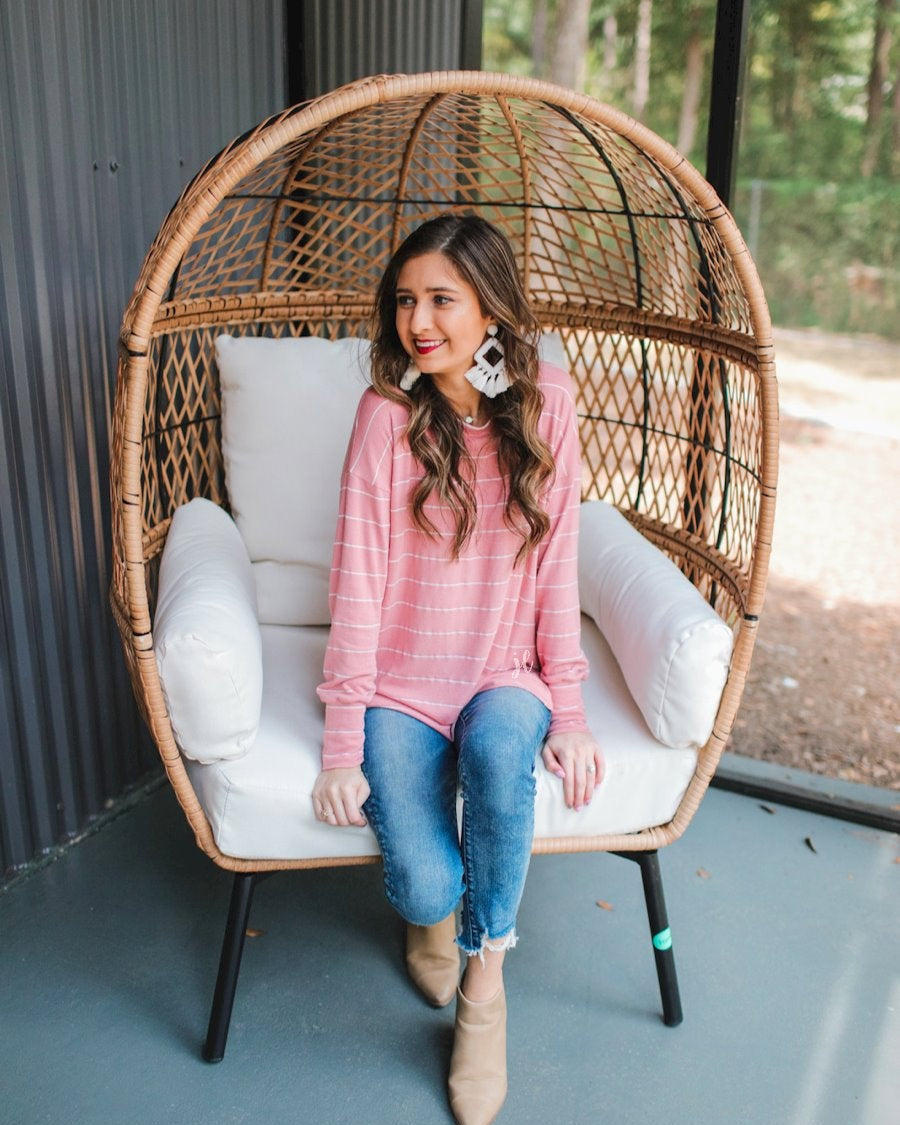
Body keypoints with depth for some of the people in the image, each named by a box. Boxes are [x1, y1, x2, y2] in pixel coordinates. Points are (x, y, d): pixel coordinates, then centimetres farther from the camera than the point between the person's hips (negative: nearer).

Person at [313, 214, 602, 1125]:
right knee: (428, 886, -20)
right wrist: (343, 745, -13)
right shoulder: (387, 411, -8)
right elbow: (358, 578, -10)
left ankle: (484, 984, -9)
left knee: (499, 741, -35)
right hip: (398, 685, -1)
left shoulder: (545, 402, -2)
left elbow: (555, 563, 0)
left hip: (505, 678, 1)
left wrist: (568, 710, -6)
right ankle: (431, 908, 23)